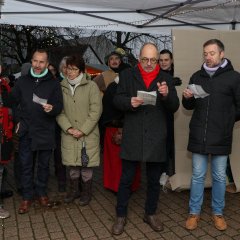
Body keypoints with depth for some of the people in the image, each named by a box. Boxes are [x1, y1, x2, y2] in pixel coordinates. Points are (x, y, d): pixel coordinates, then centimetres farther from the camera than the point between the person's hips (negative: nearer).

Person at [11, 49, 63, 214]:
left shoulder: (54, 83, 0)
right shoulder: (22, 81, 6)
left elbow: (59, 107, -4)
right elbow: (13, 102, 13)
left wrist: (52, 109, -26)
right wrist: (17, 120, 4)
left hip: (45, 132, -1)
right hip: (26, 131, 2)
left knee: (44, 164, 11)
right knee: (26, 165, 7)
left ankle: (42, 192, 28)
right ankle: (27, 196, 21)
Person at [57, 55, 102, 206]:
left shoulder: (91, 86, -4)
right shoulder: (62, 87, 4)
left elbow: (96, 111, -7)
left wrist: (83, 130, -11)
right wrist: (68, 128, -10)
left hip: (88, 135, -2)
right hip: (69, 135, 3)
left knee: (86, 165, 4)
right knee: (71, 165, 11)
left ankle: (86, 192, 24)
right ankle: (74, 190, 32)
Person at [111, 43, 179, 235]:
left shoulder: (166, 78, 6)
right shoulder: (127, 75, 3)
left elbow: (174, 107, 2)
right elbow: (117, 100, 0)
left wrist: (167, 95, -19)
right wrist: (129, 102, -21)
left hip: (156, 138, 2)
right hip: (132, 137, -1)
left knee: (154, 180, 14)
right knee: (126, 179, 7)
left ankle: (151, 214, 33)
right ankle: (121, 216, 24)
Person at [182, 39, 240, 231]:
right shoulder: (197, 76, 8)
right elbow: (189, 106, 13)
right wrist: (187, 98, -6)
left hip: (221, 137, -2)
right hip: (198, 136, 2)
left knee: (219, 177, 11)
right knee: (198, 176, 10)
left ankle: (218, 213, 28)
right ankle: (194, 212, 24)